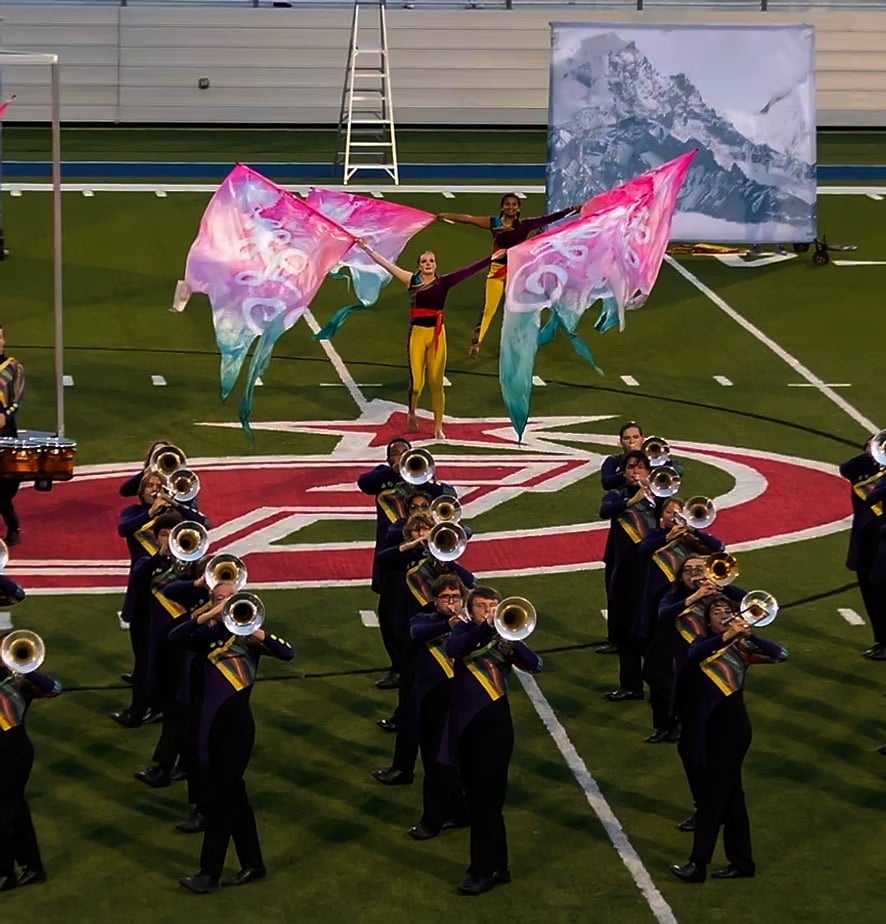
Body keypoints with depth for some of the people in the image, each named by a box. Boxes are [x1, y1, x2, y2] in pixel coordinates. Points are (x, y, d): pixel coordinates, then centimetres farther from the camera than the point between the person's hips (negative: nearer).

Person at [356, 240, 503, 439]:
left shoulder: (443, 282, 4)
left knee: (436, 383, 3)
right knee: (416, 382, -4)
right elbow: (387, 264, 5)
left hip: (437, 334, 1)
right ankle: (412, 414, 26)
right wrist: (368, 250, 5)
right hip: (417, 333, -1)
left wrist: (491, 259, -2)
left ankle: (438, 427, 11)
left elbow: (468, 271, 1)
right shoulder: (412, 280, 4)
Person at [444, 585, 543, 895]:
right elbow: (453, 649, -17)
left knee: (487, 800, -3)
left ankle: (484, 870, 3)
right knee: (476, 799, 11)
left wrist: (510, 640, -27)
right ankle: (498, 866, 22)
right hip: (465, 723, 4)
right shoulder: (465, 631, 7)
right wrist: (485, 628, -30)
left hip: (494, 723, -4)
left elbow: (534, 665, -12)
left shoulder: (504, 638, 2)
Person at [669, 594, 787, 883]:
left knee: (712, 795, -5)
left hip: (733, 726, -5)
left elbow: (781, 654, -16)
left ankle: (698, 864, -3)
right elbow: (694, 654, -19)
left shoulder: (741, 647, -3)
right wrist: (726, 637, -35)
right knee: (730, 794, 12)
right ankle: (741, 862, 19)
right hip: (709, 726, 5)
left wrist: (748, 635, -26)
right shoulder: (704, 643, 6)